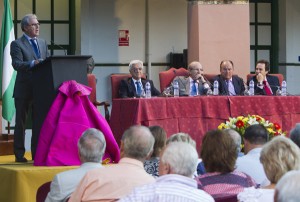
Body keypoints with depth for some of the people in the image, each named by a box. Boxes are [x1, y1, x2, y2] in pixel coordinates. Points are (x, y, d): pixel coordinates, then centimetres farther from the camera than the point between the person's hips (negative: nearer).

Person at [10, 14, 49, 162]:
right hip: (24, 90, -6)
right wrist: (32, 64, -33)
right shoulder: (17, 44, -5)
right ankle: (19, 154, 8)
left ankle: (37, 153, 16)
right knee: (21, 122, 3)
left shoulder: (43, 43, 15)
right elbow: (16, 64, -17)